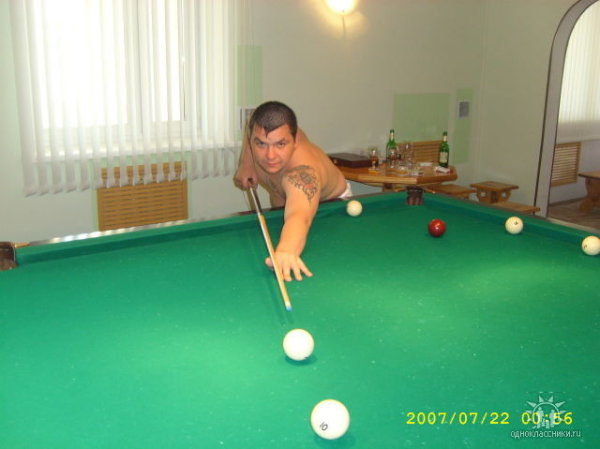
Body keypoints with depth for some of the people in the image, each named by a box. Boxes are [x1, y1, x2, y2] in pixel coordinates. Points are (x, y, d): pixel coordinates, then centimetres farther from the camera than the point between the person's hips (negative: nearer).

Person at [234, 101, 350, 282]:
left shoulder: (302, 173, -50)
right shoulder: (259, 127, -30)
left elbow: (299, 215, -72)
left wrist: (286, 250, -93)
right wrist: (245, 163, -16)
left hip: (330, 201, -5)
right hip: (281, 196, 6)